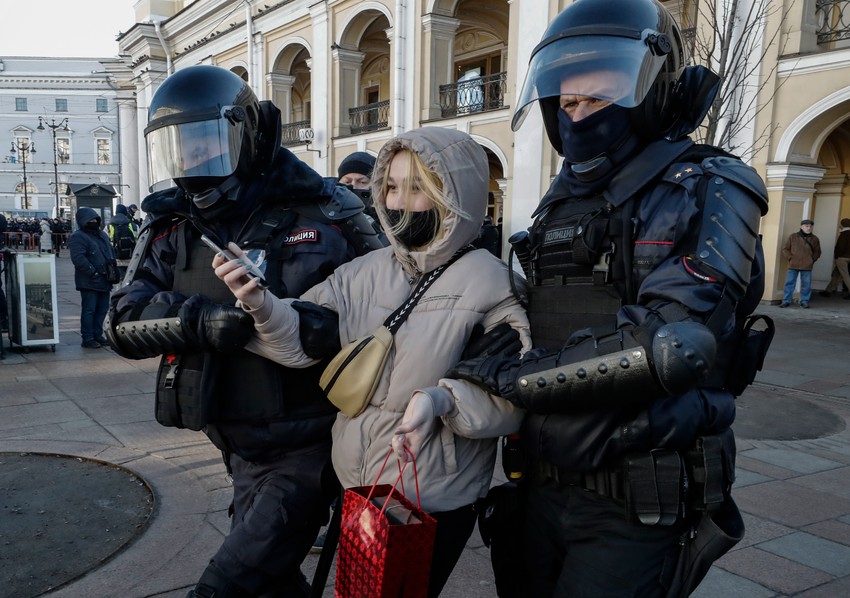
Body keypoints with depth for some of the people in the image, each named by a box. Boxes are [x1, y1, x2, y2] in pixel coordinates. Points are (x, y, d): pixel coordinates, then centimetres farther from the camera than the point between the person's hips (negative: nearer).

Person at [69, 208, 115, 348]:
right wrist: (93, 272, -22)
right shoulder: (78, 237, -9)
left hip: (104, 281, 8)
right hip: (89, 282, -8)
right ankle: (87, 339, 1)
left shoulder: (102, 235, 18)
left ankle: (98, 335, 22)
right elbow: (78, 258, -20)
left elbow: (111, 252, 24)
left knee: (102, 309, 12)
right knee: (89, 310, -4)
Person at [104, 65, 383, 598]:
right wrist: (200, 319, -26)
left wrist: (325, 325, -24)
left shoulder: (322, 215, -10)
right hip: (241, 448, 6)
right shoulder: (172, 228, 3)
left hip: (308, 446, -5)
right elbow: (124, 320, -8)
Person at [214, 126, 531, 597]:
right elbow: (300, 343, -8)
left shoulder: (487, 283, -14)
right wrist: (261, 304, -27)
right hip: (355, 488, 6)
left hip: (434, 504, -5)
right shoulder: (363, 273, 0)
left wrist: (442, 400, -33)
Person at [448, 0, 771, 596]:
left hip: (637, 507, -6)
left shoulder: (708, 193, -10)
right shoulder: (562, 202, 11)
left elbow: (671, 342, -24)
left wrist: (511, 376, -20)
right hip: (546, 483, 7)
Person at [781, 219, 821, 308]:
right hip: (793, 265, -1)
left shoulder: (815, 239, 8)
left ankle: (804, 301, 12)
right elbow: (785, 249, 6)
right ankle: (786, 300, 4)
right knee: (789, 283, -1)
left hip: (807, 267, 1)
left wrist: (812, 260, 3)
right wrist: (790, 258, -5)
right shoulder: (793, 236, 3)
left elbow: (817, 252, 17)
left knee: (806, 285, 3)